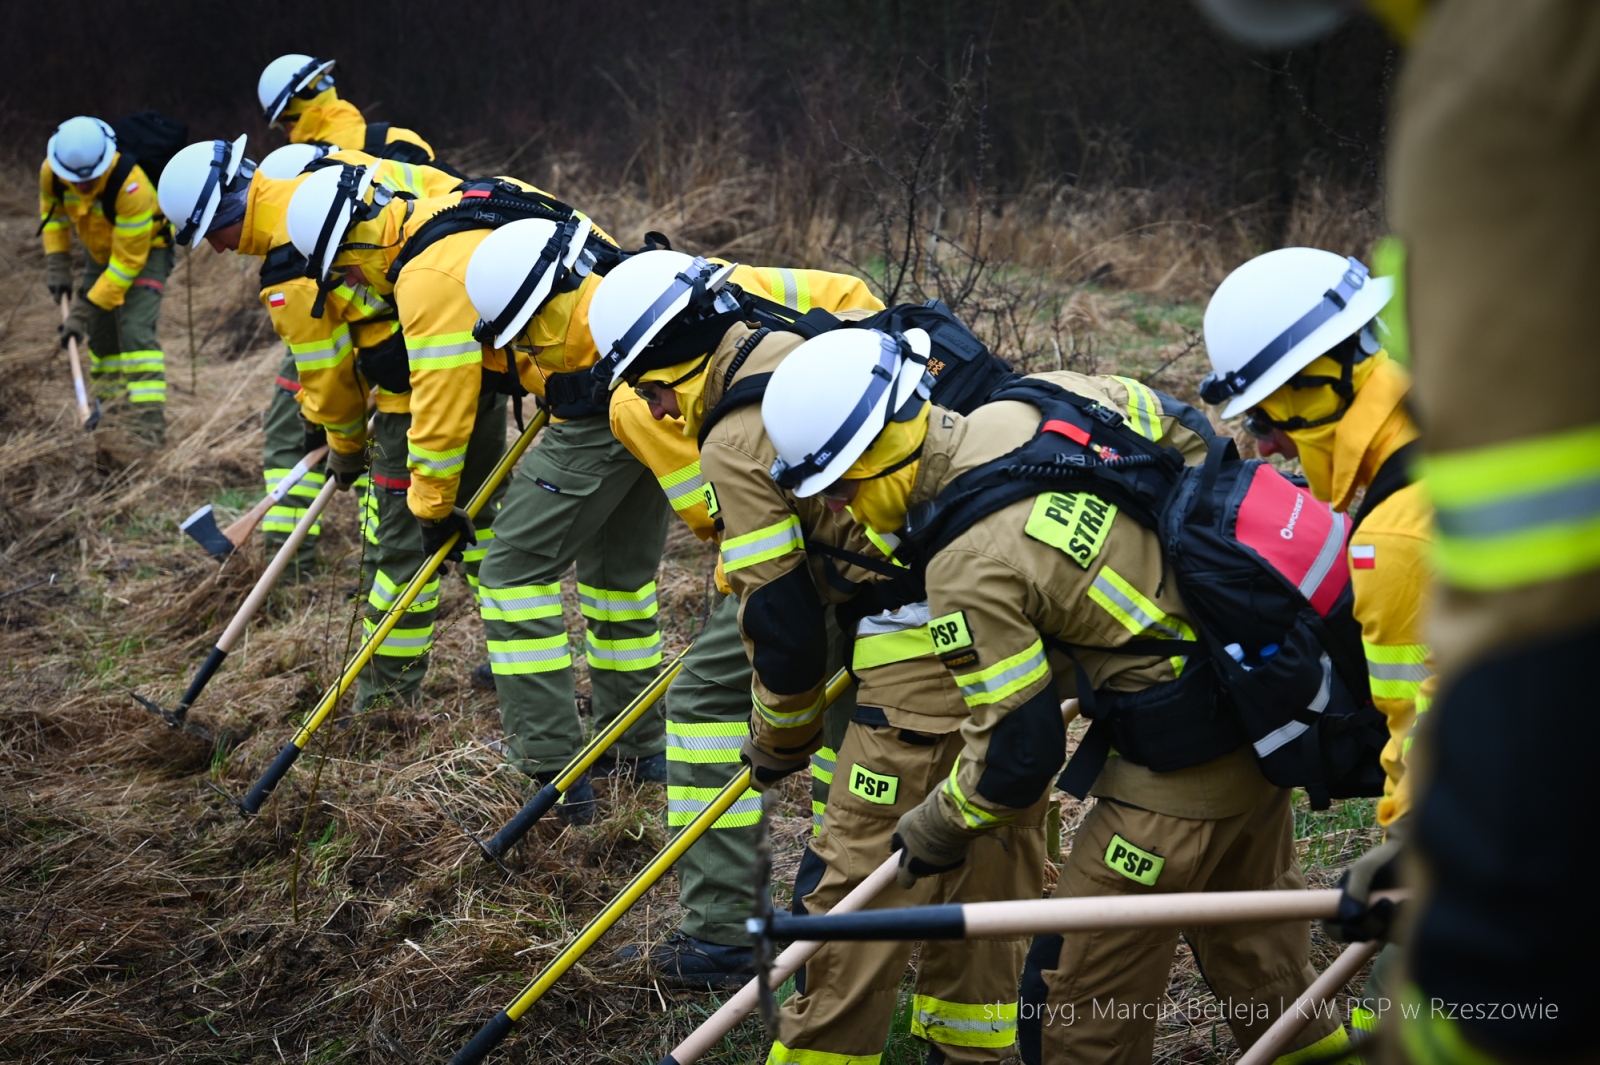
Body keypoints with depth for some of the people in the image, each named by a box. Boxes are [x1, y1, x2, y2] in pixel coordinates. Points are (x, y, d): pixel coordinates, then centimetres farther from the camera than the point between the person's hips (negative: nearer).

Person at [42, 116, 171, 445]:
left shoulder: (131, 186, -40)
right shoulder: (51, 172, -22)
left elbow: (128, 260, -33)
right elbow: (52, 211, 3)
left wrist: (85, 307, -32)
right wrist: (57, 264, -6)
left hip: (145, 249, -6)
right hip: (101, 249, 6)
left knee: (135, 329, -21)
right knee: (99, 331, 7)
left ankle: (149, 422, -25)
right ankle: (114, 410, 24)